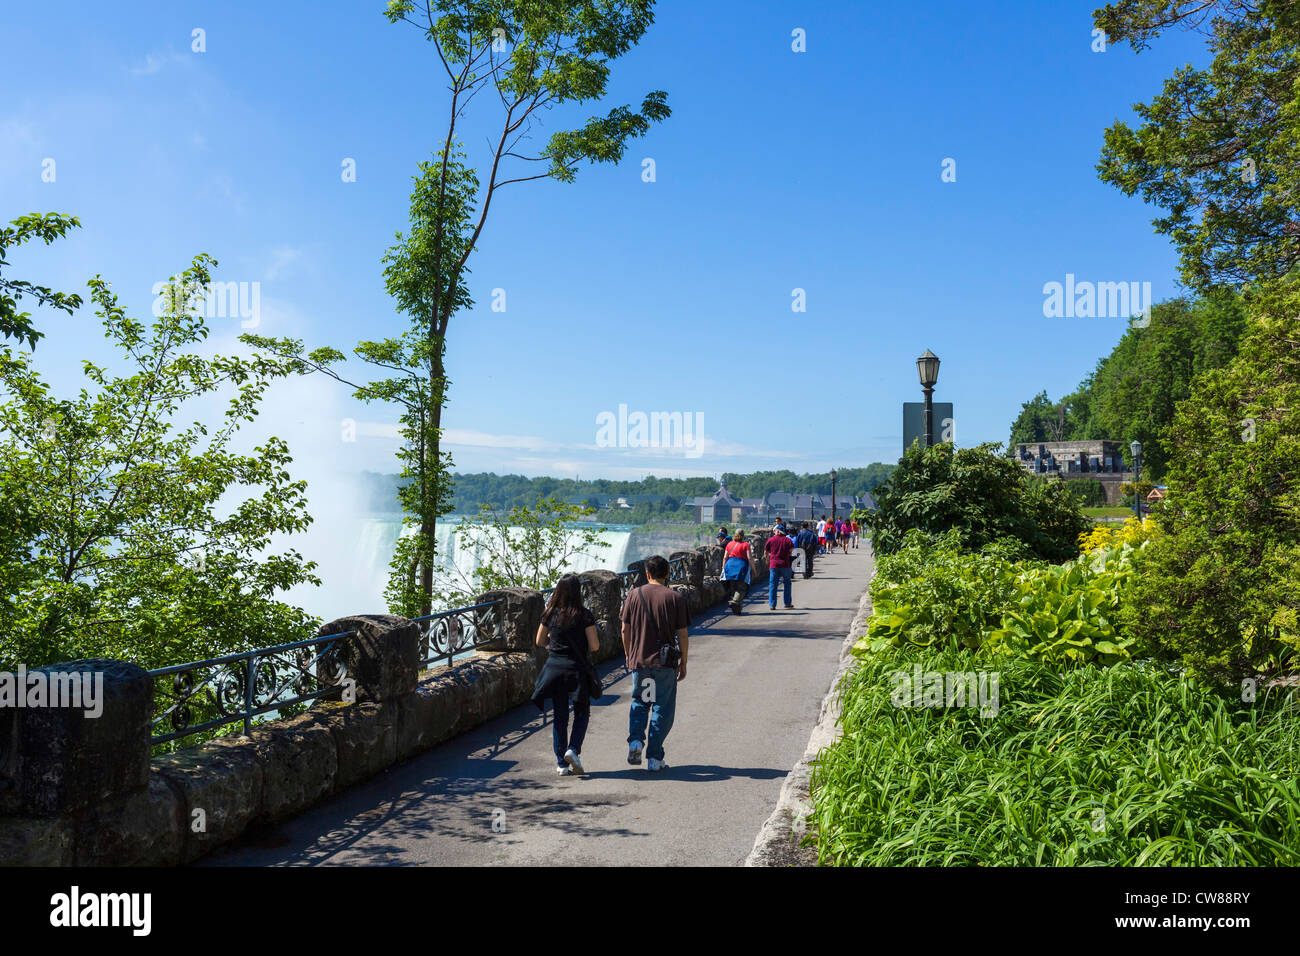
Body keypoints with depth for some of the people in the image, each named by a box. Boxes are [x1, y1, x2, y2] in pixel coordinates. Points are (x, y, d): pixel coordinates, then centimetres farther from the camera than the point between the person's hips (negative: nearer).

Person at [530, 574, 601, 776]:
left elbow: (540, 641, 9)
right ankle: (573, 749, -5)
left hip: (554, 669, 3)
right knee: (582, 713, 14)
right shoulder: (584, 615, -10)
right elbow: (594, 645, -10)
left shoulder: (550, 614, 0)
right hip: (577, 670, -3)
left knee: (559, 716, 10)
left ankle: (561, 763, 10)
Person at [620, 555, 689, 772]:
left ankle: (635, 740, 2)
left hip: (638, 660, 2)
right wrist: (683, 663, 6)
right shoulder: (675, 598, -6)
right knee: (662, 708, 8)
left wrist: (628, 655, 18)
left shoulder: (634, 595, 0)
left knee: (639, 702, 22)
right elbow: (682, 634, -5)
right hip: (665, 663, -2)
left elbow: (625, 629, 4)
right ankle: (654, 758, 7)